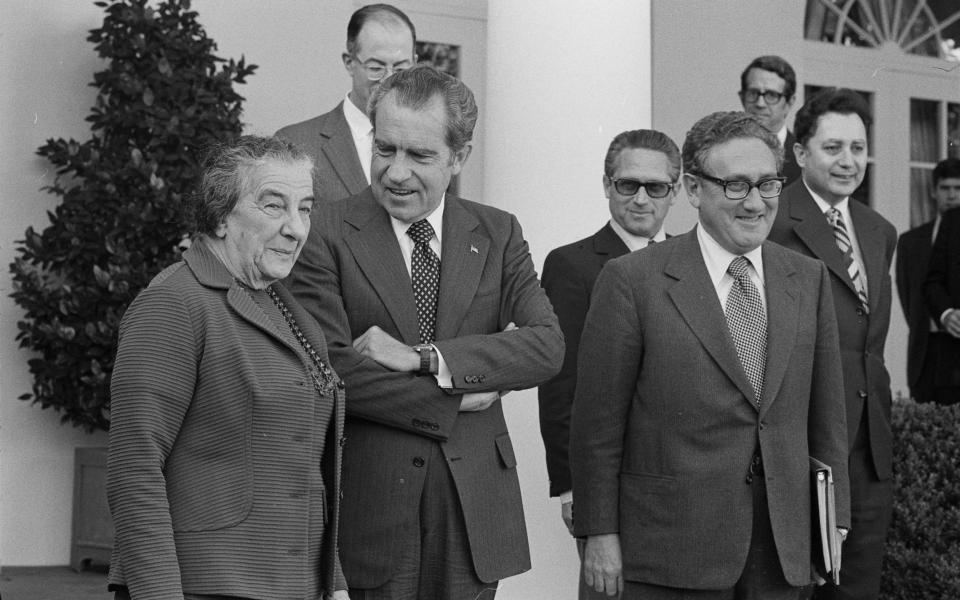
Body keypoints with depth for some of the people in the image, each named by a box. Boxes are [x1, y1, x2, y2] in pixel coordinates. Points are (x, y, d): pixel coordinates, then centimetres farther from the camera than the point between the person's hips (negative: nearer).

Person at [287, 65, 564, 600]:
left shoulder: (499, 234, 7)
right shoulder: (328, 235, -4)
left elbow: (548, 346, -6)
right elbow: (332, 370, -13)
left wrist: (423, 358, -15)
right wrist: (454, 400, -12)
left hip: (475, 504, 3)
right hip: (372, 501, -3)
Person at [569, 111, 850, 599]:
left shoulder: (809, 279, 8)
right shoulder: (632, 281, -6)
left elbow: (825, 413, 11)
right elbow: (598, 423, -6)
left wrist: (833, 521, 8)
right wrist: (599, 534, -8)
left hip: (782, 550, 4)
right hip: (673, 550, -4)